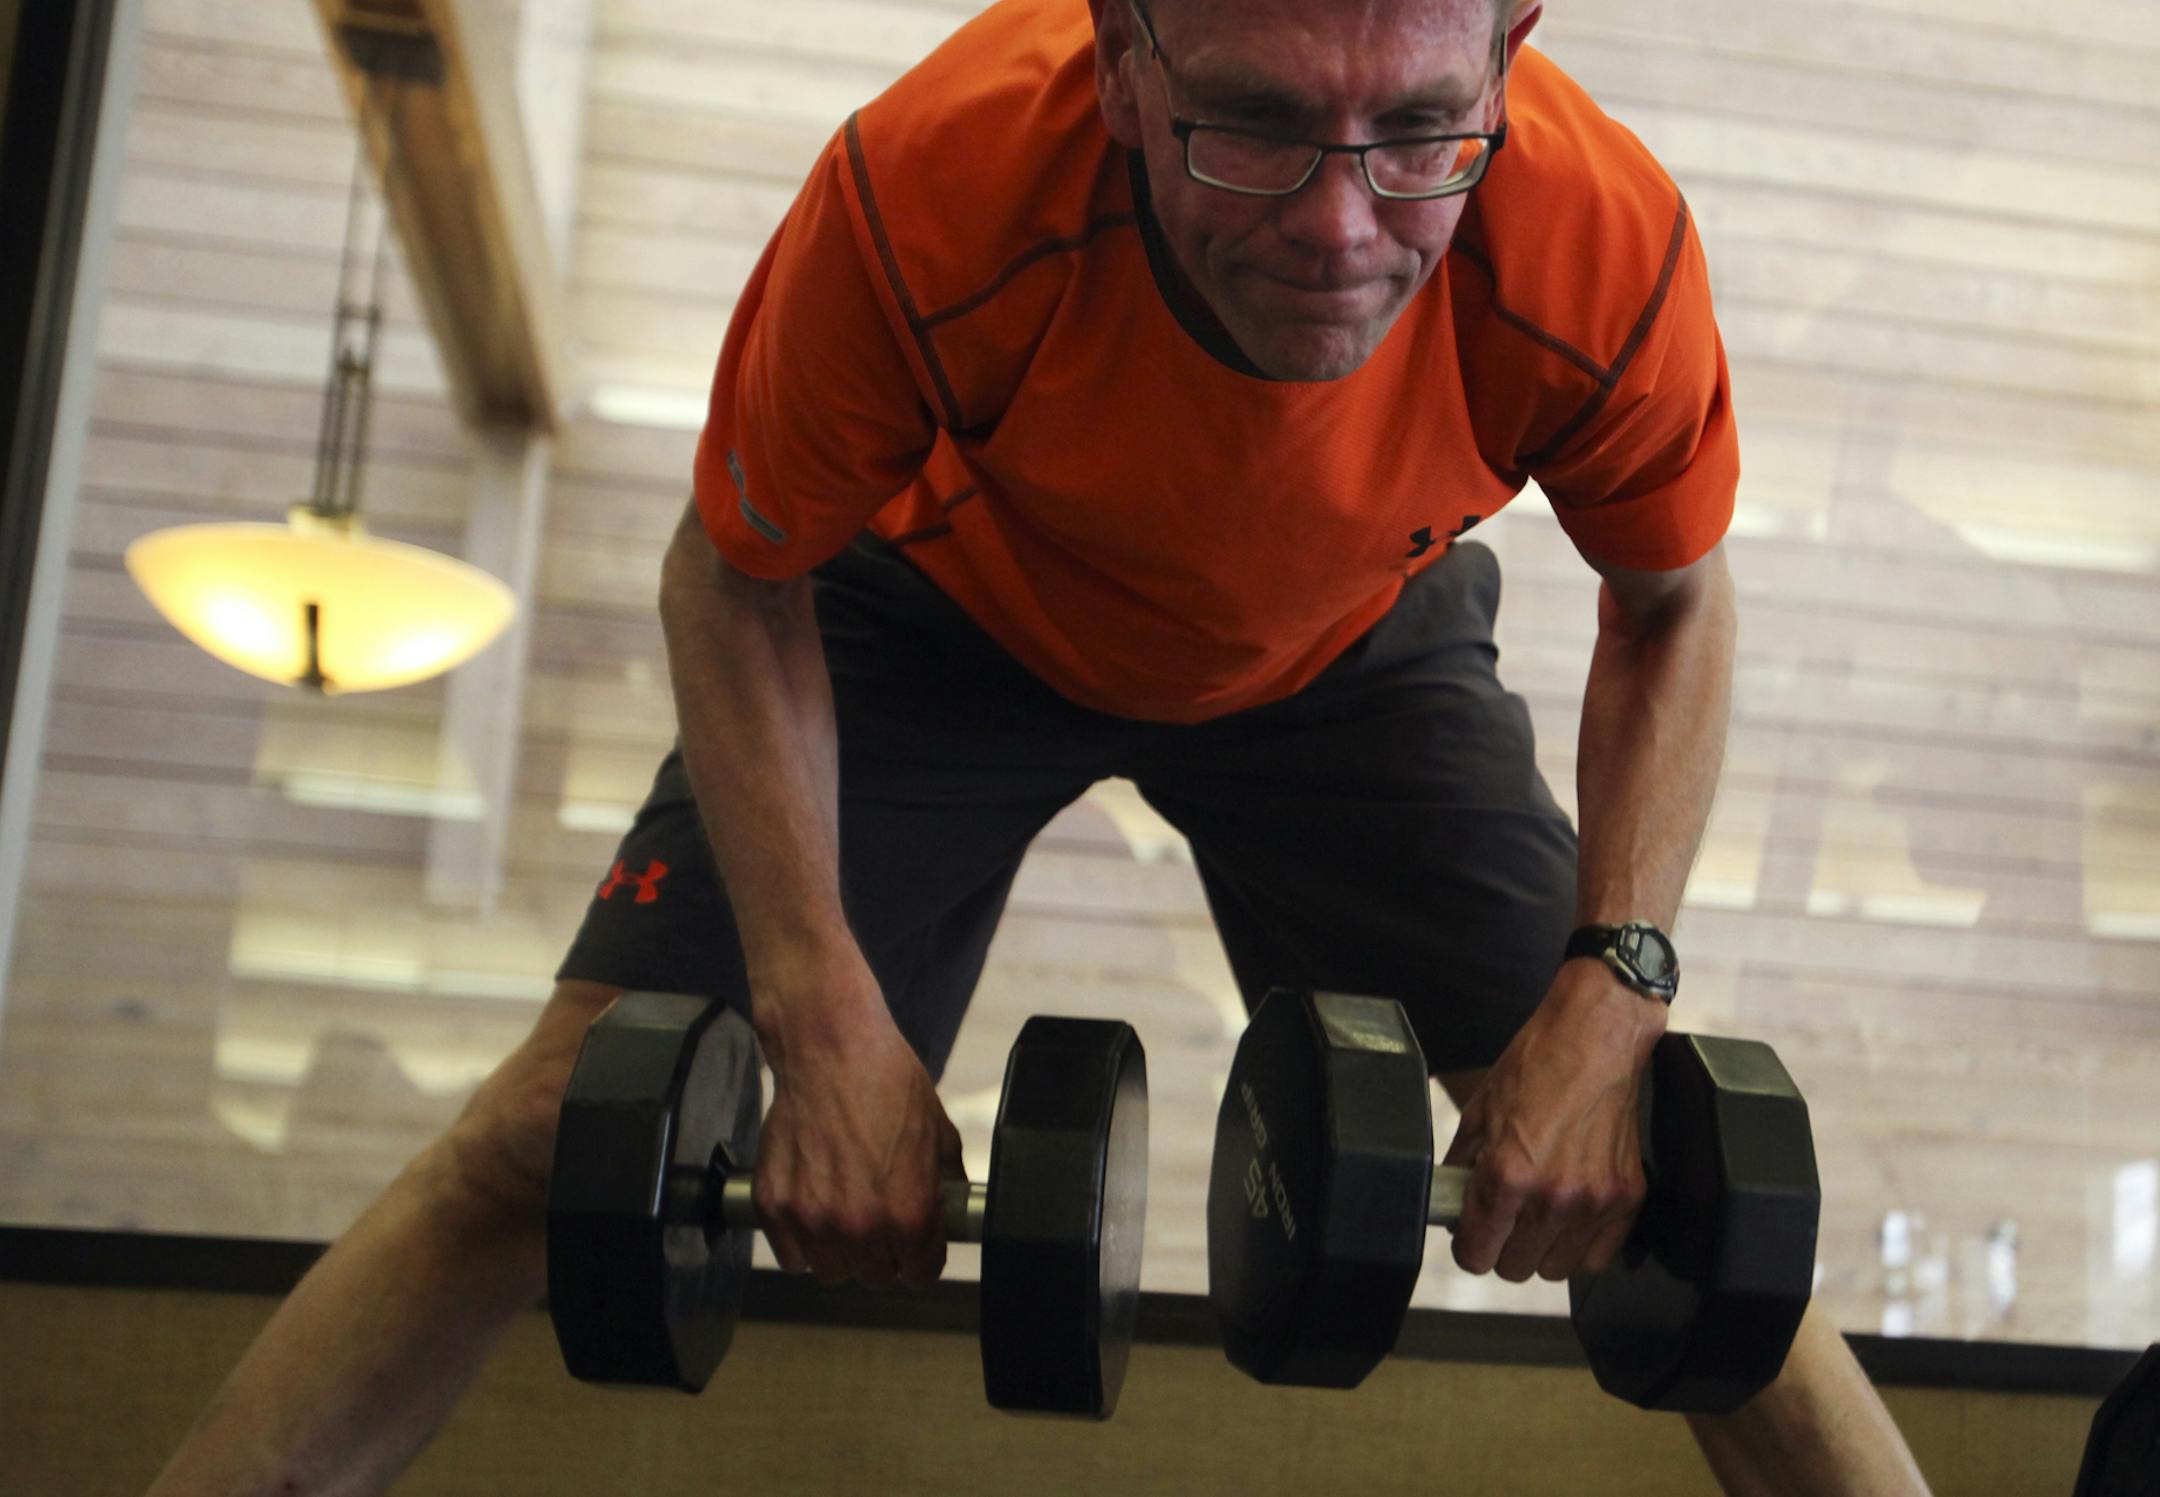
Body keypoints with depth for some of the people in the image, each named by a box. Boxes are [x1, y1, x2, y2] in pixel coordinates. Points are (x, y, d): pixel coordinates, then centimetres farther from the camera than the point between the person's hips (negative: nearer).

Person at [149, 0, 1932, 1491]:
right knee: (556, 1139, -9)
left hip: (1353, 650, 2)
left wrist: (1610, 1002, -24)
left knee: (1624, 1161, -5)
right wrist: (825, 1020, -28)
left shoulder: (1604, 253, -34)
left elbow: (1674, 599, -12)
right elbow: (738, 579, -20)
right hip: (950, 610, -1)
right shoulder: (927, 196, -39)